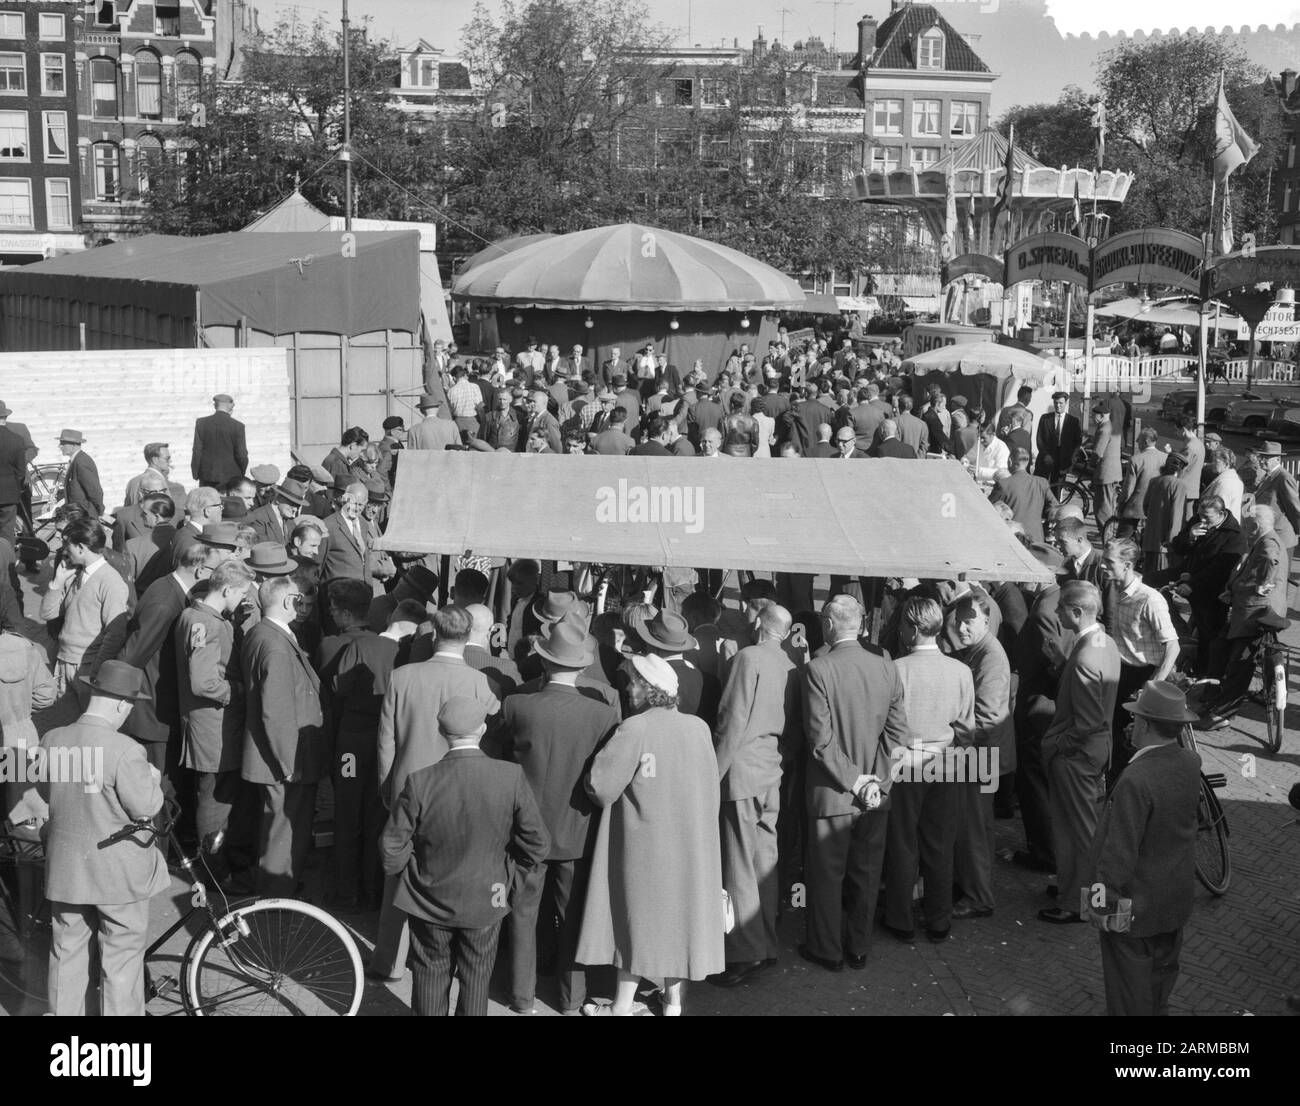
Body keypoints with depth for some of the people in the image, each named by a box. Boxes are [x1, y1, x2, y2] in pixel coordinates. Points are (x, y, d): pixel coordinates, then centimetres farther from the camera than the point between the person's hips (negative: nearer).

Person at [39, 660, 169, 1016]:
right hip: (118, 873, -5)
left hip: (65, 869, 5)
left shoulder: (52, 741, -5)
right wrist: (152, 779, 0)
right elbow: (145, 807, -18)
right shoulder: (124, 750, -24)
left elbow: (45, 792, 9)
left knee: (67, 956, 19)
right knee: (121, 960, 9)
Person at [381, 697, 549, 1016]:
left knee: (431, 975, 19)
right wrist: (510, 878, 4)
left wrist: (402, 874, 7)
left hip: (430, 900, 0)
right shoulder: (512, 777, -19)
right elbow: (538, 843, -12)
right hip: (487, 902, 0)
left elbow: (393, 844, -12)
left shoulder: (420, 782, -21)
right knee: (476, 977, 19)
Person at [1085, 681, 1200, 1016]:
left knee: (1129, 979, 10)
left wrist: (1102, 901, -14)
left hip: (1136, 903, -7)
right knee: (1163, 966, 25)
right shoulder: (1191, 763, -9)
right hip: (1177, 896, 7)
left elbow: (1119, 850, -26)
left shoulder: (1135, 780, -32)